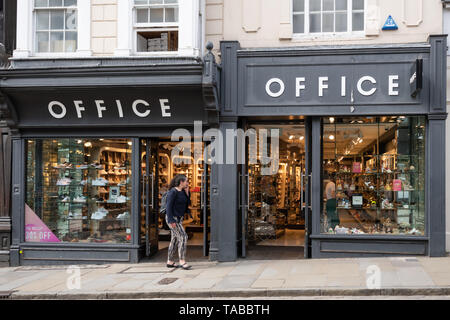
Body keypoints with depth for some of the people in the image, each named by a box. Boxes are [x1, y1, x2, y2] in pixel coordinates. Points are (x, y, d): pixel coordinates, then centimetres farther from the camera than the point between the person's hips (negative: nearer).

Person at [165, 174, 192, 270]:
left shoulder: (183, 191, 10)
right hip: (173, 218, -9)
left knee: (175, 239, 11)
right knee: (183, 237, -14)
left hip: (179, 218, 9)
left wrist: (187, 192, 1)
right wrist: (171, 220, -22)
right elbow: (168, 206, -18)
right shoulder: (173, 192, -16)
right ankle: (182, 261, -13)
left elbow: (187, 203, 11)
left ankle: (170, 262, 19)